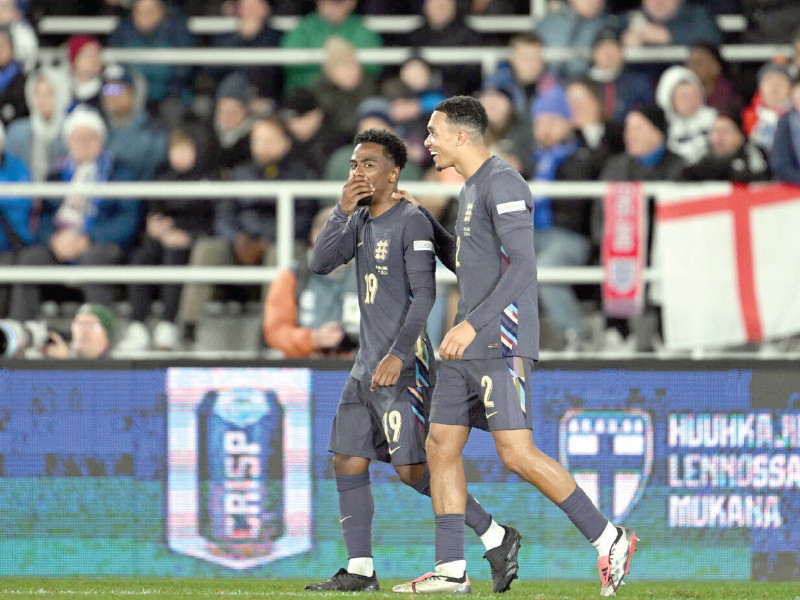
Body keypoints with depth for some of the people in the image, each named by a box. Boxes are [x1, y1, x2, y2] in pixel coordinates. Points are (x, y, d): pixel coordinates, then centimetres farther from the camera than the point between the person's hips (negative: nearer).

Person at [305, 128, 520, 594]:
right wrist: (342, 212, -6)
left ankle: (496, 538, -2)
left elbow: (424, 296, -18)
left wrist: (398, 355, -26)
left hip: (404, 365, -9)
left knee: (414, 469, -12)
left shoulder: (412, 223, -12)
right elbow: (321, 264, 6)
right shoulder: (362, 221, 14)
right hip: (368, 364, 9)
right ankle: (360, 570, 6)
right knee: (349, 463, 3)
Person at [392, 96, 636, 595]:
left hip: (502, 344, -10)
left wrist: (471, 324, -28)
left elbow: (522, 265, -22)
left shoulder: (503, 183, -12)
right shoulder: (473, 188, 19)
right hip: (469, 347, 10)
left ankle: (608, 539, -10)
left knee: (516, 453, -16)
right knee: (441, 447, 6)